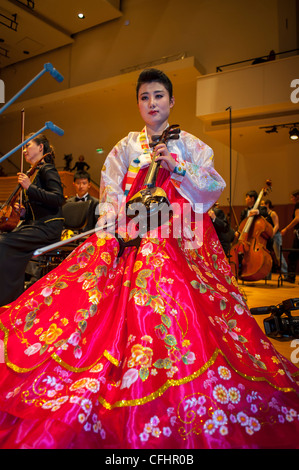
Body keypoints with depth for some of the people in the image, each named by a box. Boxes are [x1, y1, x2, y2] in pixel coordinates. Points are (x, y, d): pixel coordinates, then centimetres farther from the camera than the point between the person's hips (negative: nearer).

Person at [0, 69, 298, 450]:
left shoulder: (188, 144, 13)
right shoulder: (127, 145, 16)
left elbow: (213, 186, 3)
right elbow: (111, 192, 7)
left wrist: (176, 167, -10)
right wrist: (119, 224, -11)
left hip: (178, 237, -1)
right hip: (131, 236, 2)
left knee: (180, 305, -16)